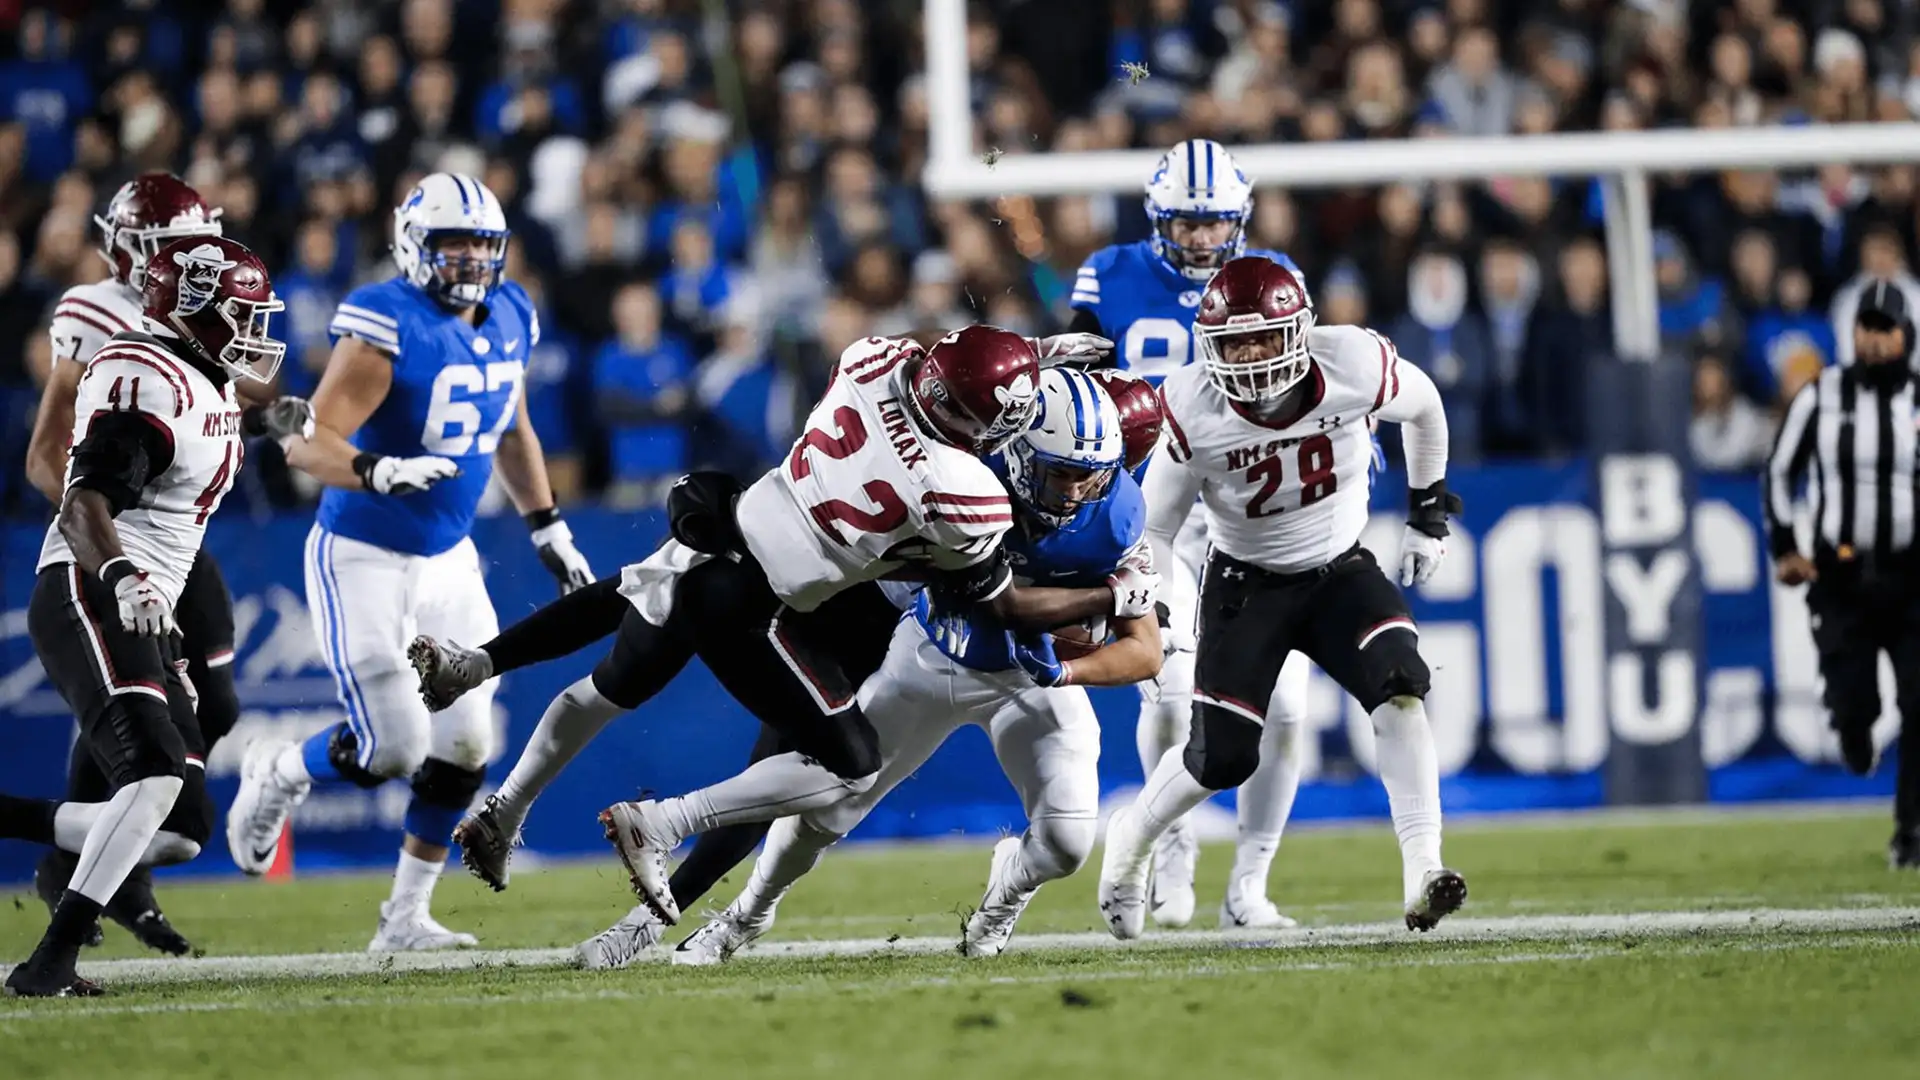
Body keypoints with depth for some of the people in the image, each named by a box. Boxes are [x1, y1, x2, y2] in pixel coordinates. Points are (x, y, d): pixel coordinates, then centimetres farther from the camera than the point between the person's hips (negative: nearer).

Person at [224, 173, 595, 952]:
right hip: (363, 562, -7)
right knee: (392, 751, -9)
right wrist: (377, 471, -46)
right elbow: (306, 443, -27)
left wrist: (549, 532, 22)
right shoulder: (387, 328, -21)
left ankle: (406, 915, 16)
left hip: (449, 562, 7)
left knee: (463, 748, 2)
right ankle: (279, 774, 23)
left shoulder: (509, 320, 3)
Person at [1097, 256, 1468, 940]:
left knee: (1398, 683, -26)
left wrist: (1428, 512, 9)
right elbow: (1158, 521, -8)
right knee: (1223, 759, -5)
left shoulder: (1353, 366, -23)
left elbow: (1423, 408, 1)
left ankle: (1422, 873, -29)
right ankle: (1130, 839, 27)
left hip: (1339, 570, 1)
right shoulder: (1194, 410, -23)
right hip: (1246, 584, -1)